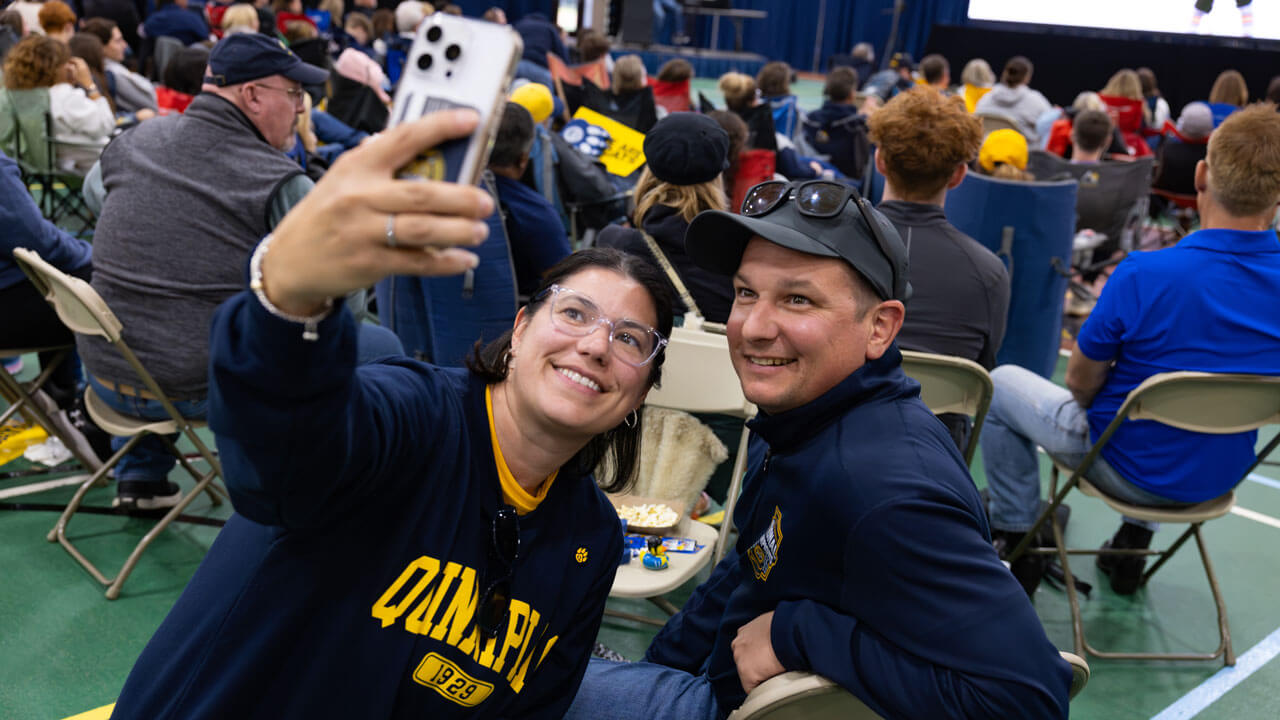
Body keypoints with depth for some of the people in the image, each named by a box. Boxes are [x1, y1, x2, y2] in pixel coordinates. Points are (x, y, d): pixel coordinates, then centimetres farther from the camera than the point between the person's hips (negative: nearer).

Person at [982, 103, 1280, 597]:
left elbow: (1080, 381, -15)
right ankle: (1136, 539, 36)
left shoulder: (1144, 276, -29)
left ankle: (1018, 541, 19)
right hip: (1221, 475, 6)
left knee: (1000, 385, 14)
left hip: (1130, 469, -5)